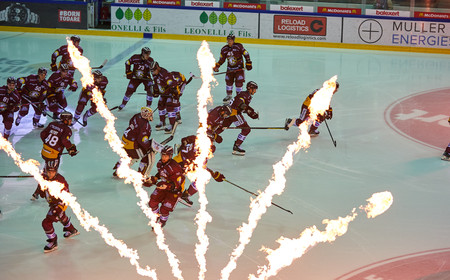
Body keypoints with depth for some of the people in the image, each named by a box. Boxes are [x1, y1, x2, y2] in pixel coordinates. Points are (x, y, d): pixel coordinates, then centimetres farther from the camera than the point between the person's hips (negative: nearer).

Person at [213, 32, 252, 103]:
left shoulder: (239, 46, -16)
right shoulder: (224, 49, -2)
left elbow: (246, 54, -10)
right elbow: (222, 59, 8)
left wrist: (248, 64, -10)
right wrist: (216, 66, -4)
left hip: (239, 67, -4)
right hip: (230, 68, 4)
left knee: (239, 82, -7)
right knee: (228, 81, 9)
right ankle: (229, 95, 27)